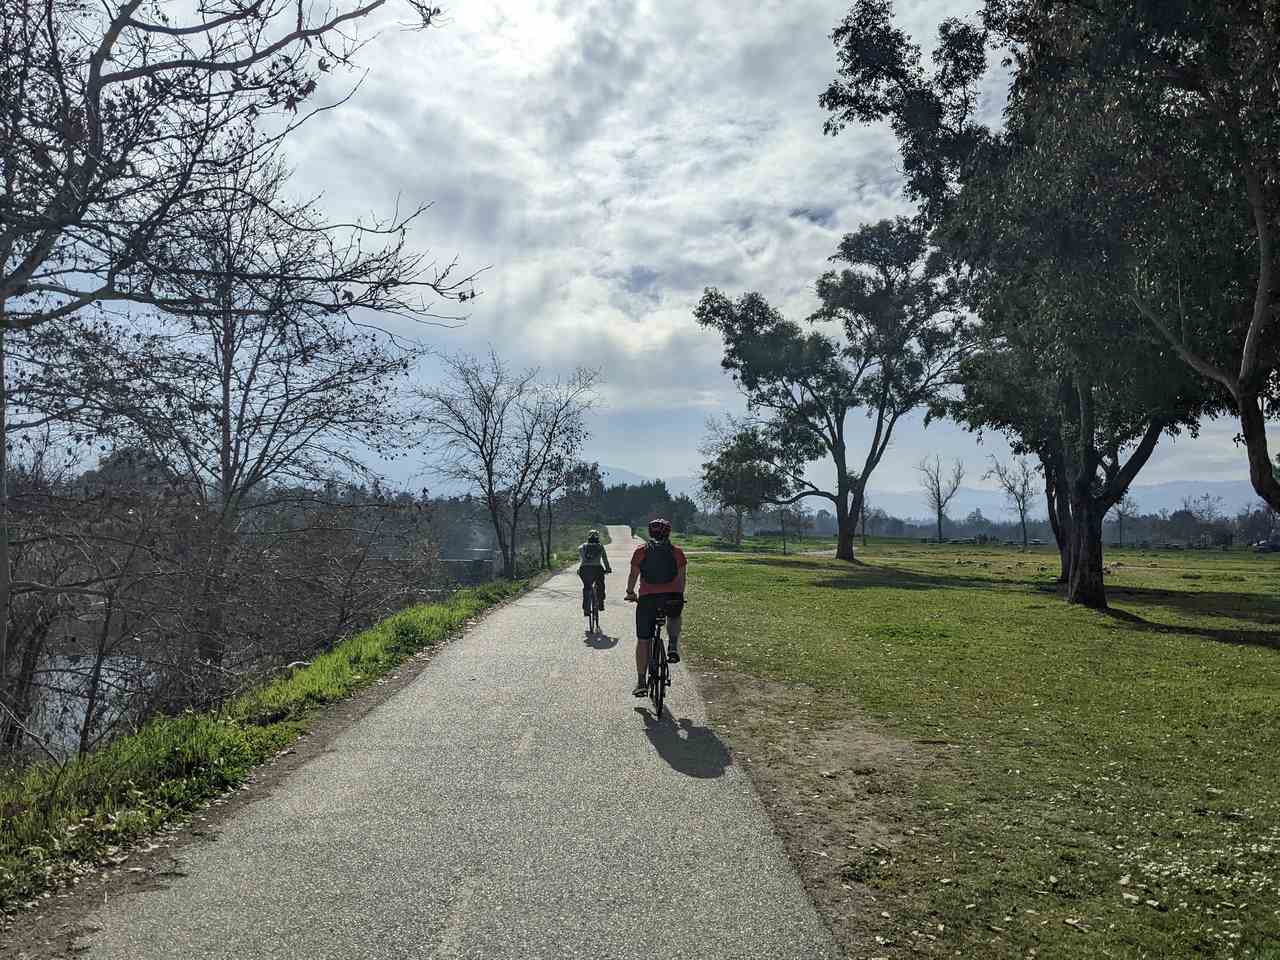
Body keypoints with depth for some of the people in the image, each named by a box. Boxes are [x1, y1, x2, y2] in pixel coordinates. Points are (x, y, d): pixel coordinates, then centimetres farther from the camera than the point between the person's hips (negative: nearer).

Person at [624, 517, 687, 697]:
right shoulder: (677, 552, 8)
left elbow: (633, 576, 13)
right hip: (672, 598, 1)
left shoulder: (641, 551, 7)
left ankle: (641, 682, 10)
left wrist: (630, 593, 31)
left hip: (647, 599, 0)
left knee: (643, 641, 11)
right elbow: (681, 579, 12)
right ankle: (673, 648, 14)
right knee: (674, 617, 36)